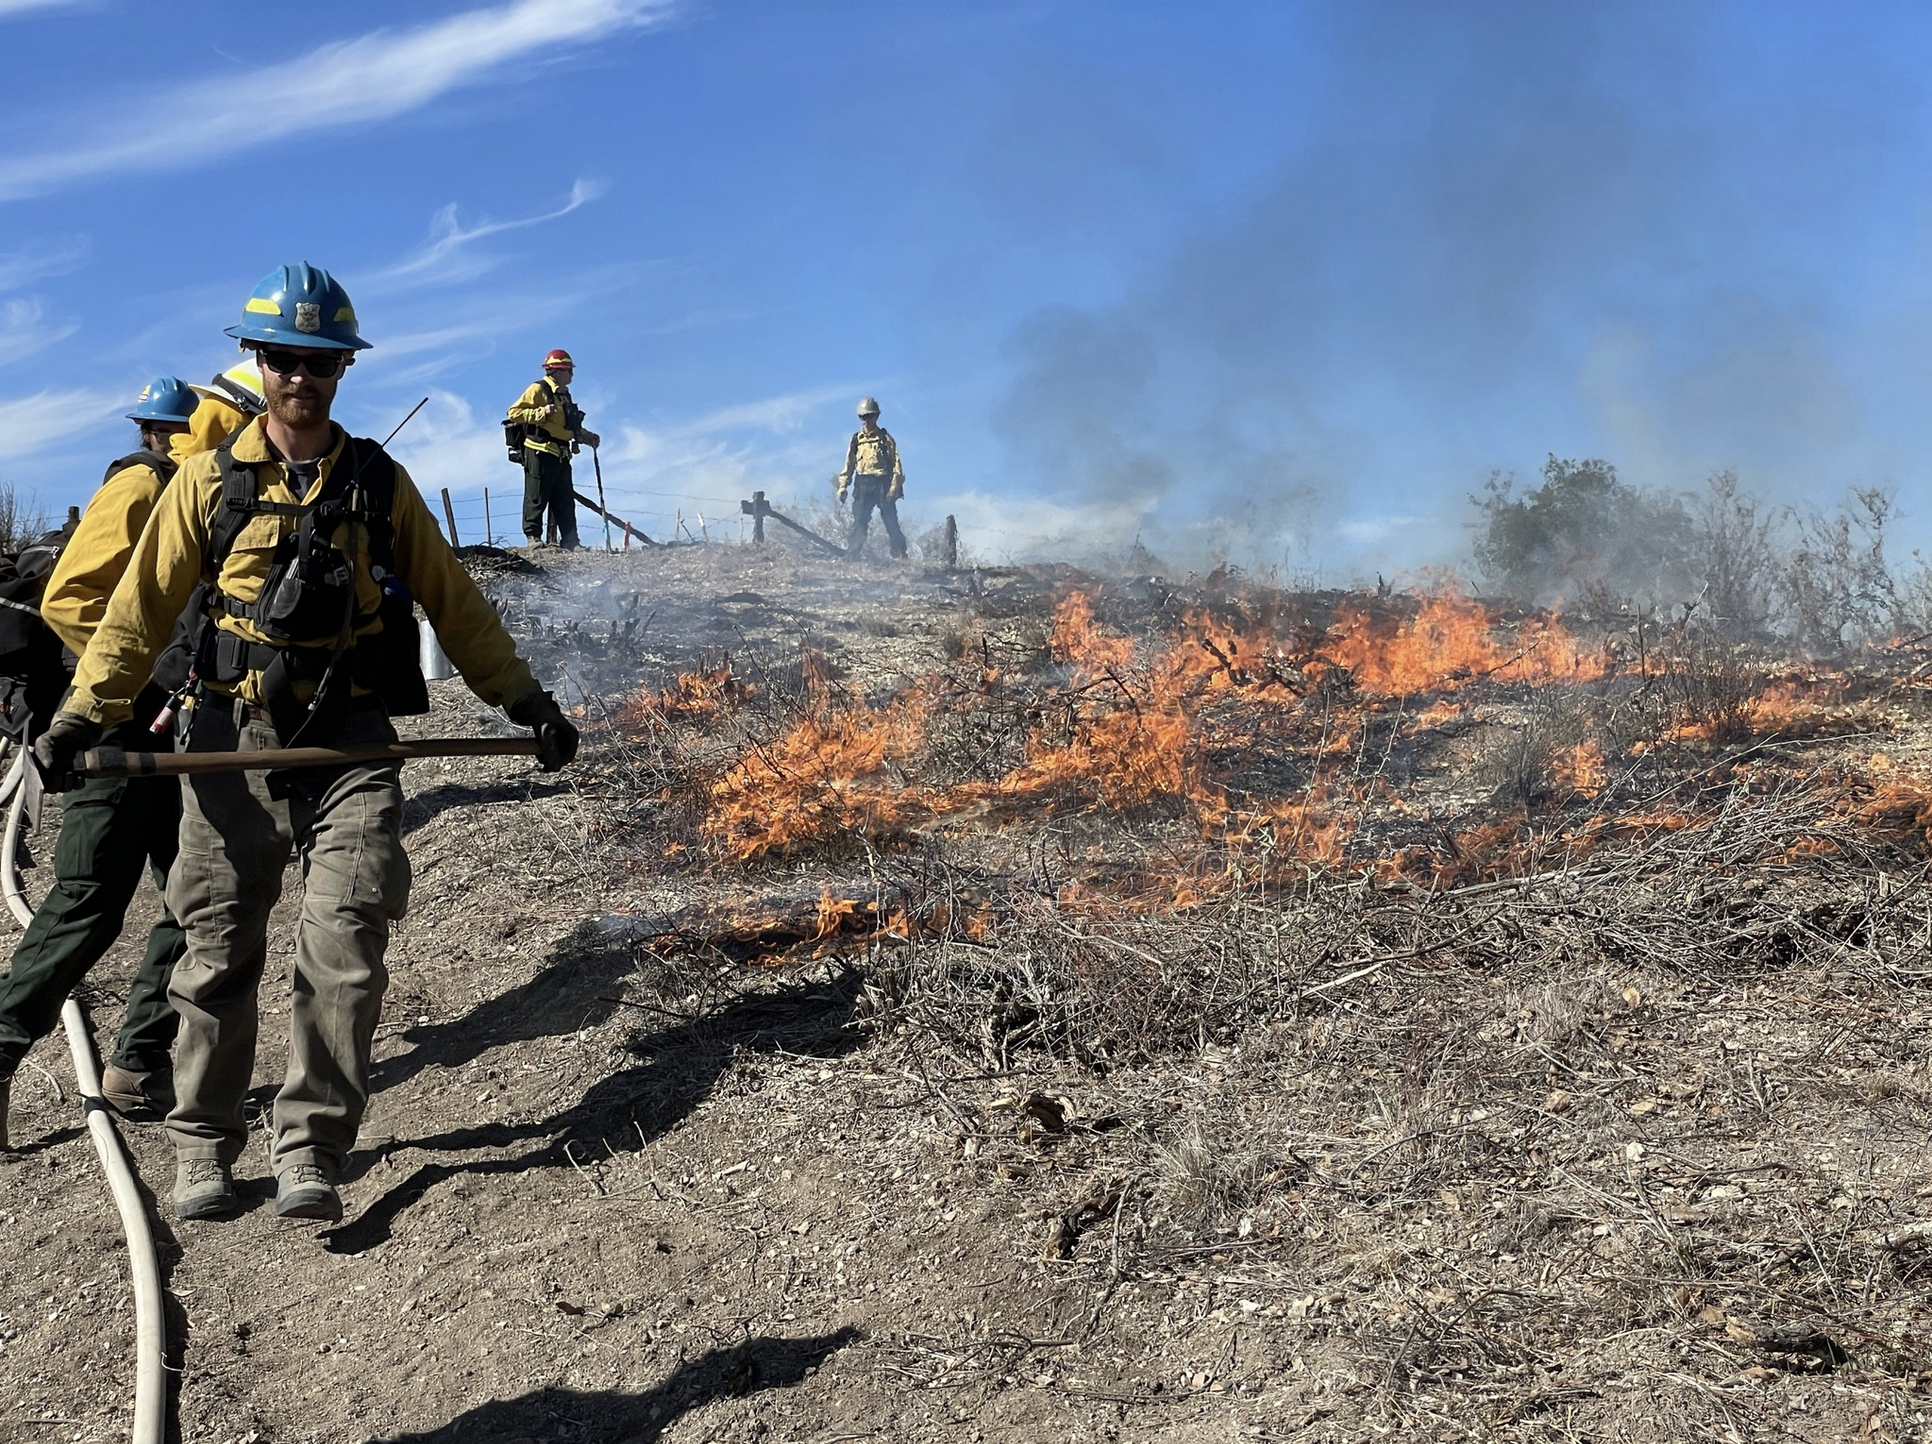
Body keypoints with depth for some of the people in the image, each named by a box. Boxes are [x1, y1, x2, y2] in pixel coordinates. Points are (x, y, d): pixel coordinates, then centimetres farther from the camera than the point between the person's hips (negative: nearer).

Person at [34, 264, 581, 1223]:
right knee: (219, 951, 5)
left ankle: (309, 1153, -2)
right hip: (235, 741, 0)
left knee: (345, 945, -10)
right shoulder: (212, 479, 5)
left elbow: (454, 603, 12)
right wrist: (83, 715, -9)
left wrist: (525, 701, 7)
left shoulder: (379, 485, 8)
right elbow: (142, 606, 3)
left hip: (350, 742, 0)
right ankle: (204, 1146, 20)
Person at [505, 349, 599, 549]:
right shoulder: (538, 390, -3)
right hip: (540, 452, -8)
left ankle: (570, 542, 8)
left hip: (561, 455, 8)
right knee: (537, 496, -4)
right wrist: (542, 412, -19)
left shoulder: (564, 395, 22)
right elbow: (515, 413, -10)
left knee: (565, 500, 6)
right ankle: (533, 536, 2)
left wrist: (587, 436, 18)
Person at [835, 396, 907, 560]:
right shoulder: (856, 440, 13)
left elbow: (896, 465, 0)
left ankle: (901, 557, 4)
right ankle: (850, 557, -8)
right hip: (863, 486, 2)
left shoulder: (885, 438, 5)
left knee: (891, 524, -3)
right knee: (859, 523, -6)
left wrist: (894, 487, -11)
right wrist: (842, 487, 6)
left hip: (883, 485, -2)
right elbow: (848, 466, 16)